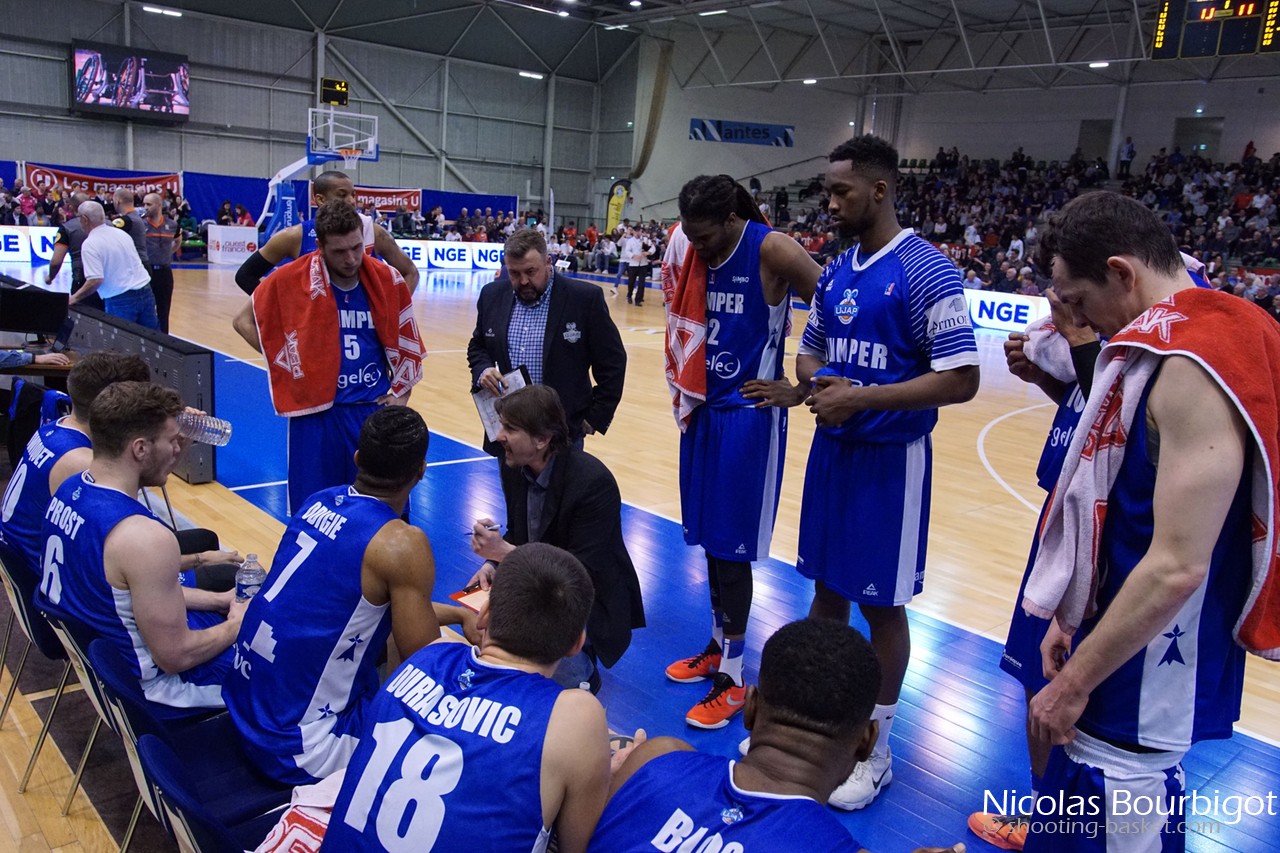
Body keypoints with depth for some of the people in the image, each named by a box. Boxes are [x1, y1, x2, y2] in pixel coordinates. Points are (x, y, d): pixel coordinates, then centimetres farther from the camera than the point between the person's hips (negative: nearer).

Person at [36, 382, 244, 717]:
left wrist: (219, 600, 6)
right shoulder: (144, 538, -33)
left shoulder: (70, 489, -4)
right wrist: (237, 624, -8)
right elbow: (176, 656, -25)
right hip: (159, 685, -9)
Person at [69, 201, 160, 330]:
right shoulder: (121, 233, 10)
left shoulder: (90, 244, -12)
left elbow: (95, 280, -20)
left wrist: (74, 298, -8)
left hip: (121, 300, -6)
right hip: (145, 291, 6)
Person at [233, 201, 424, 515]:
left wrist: (401, 393, 5)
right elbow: (243, 321, 6)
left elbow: (407, 344, 12)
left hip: (376, 411, 2)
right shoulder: (292, 279, -8)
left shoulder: (387, 280, -2)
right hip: (317, 413, -1)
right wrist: (287, 362, -1)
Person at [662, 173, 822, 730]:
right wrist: (687, 391, 7)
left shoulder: (773, 251, -15)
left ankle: (731, 676, 13)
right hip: (704, 410, 7)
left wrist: (800, 387, -10)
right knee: (708, 537, 15)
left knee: (732, 544, -1)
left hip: (748, 415, -7)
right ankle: (718, 644, 33)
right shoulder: (698, 253, 4)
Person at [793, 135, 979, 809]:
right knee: (826, 587, 16)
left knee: (882, 603, 6)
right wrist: (815, 381, -5)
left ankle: (873, 749, 24)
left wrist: (859, 398, -21)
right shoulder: (836, 272, 8)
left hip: (890, 457, -7)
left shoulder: (926, 271, -15)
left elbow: (960, 379, -19)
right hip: (830, 447, 7)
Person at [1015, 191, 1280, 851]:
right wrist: (1075, 615, 15)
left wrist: (1075, 682, -18)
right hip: (1121, 627, 9)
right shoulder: (1184, 340, 7)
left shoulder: (1193, 366, -24)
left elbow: (1177, 567, -27)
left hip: (1153, 666, -9)